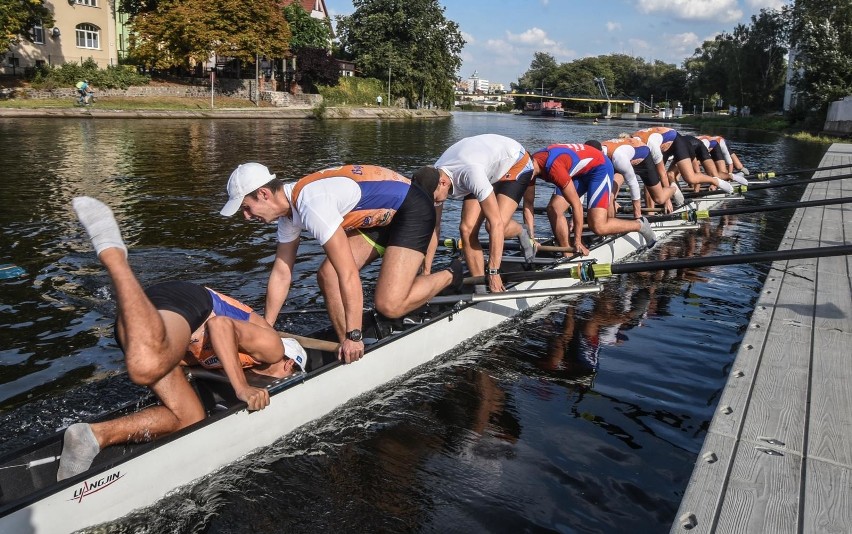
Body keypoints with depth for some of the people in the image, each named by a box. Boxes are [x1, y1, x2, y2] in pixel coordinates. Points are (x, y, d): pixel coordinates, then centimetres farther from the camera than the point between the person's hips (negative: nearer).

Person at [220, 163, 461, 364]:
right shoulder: (288, 209, -1)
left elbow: (349, 274, -32)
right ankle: (349, 354, 4)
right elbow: (281, 274, 7)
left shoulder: (311, 204, -31)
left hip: (412, 210, -9)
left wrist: (353, 335, -26)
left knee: (389, 305, -18)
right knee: (327, 275, -6)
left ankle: (450, 276, 7)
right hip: (381, 217, 9)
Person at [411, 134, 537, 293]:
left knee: (495, 225, -27)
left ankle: (522, 232, 7)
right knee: (467, 229, -13)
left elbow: (497, 223, -41)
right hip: (489, 174, 6)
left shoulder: (470, 173, -43)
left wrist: (493, 272, -39)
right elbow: (434, 228, -11)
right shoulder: (433, 179, -20)